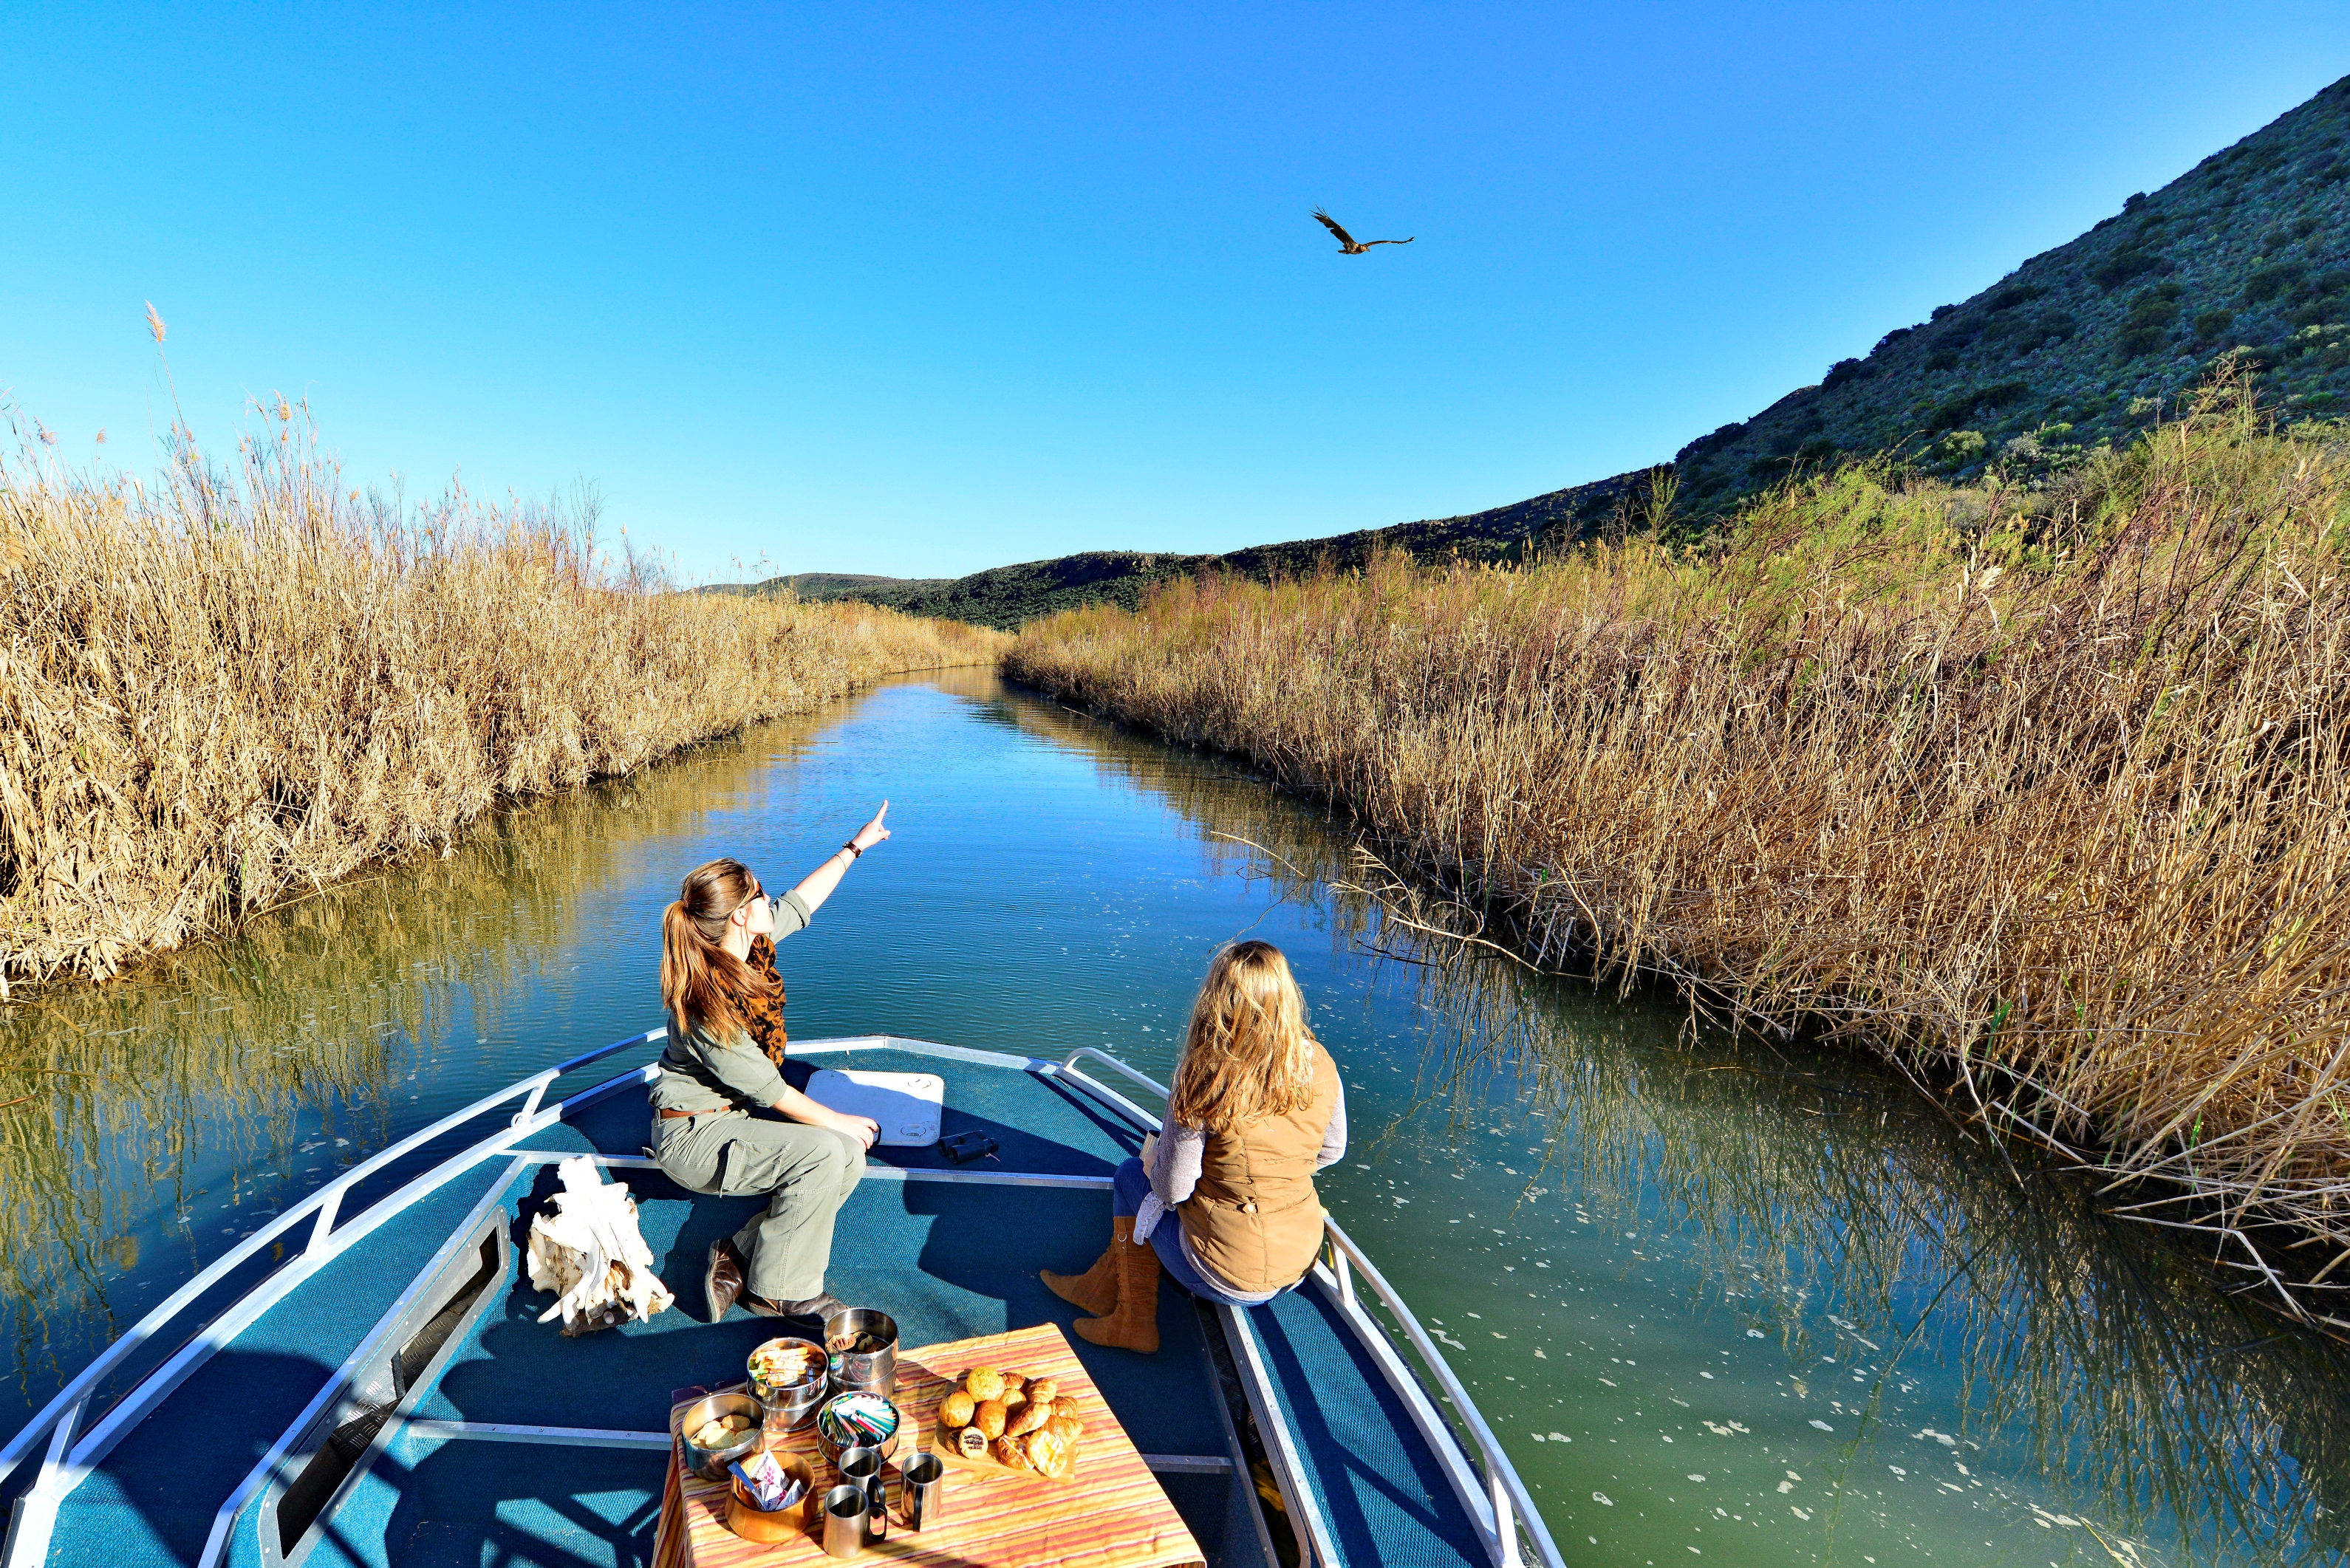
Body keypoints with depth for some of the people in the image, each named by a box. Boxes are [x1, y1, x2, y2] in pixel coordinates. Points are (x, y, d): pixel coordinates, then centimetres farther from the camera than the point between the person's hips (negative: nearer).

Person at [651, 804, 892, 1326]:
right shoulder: (706, 1000, -29)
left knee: (851, 1153, -8)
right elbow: (766, 1087, -23)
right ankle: (775, 1293, -5)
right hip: (692, 1136, -9)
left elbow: (798, 904, 13)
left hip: (734, 1119, 9)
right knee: (824, 1152, -25)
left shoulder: (746, 944, -6)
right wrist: (838, 1121, -13)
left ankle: (741, 1255, 2)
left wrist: (854, 847, 20)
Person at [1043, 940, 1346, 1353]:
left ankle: (1135, 1319, 28)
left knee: (1132, 1175, 18)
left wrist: (1153, 1155, 6)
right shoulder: (1321, 1067, -9)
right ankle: (1107, 1282, 36)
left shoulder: (1204, 1083, -24)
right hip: (1301, 1263, 6)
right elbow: (1331, 1150, 7)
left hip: (1228, 1282, -5)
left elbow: (1171, 1189, -15)